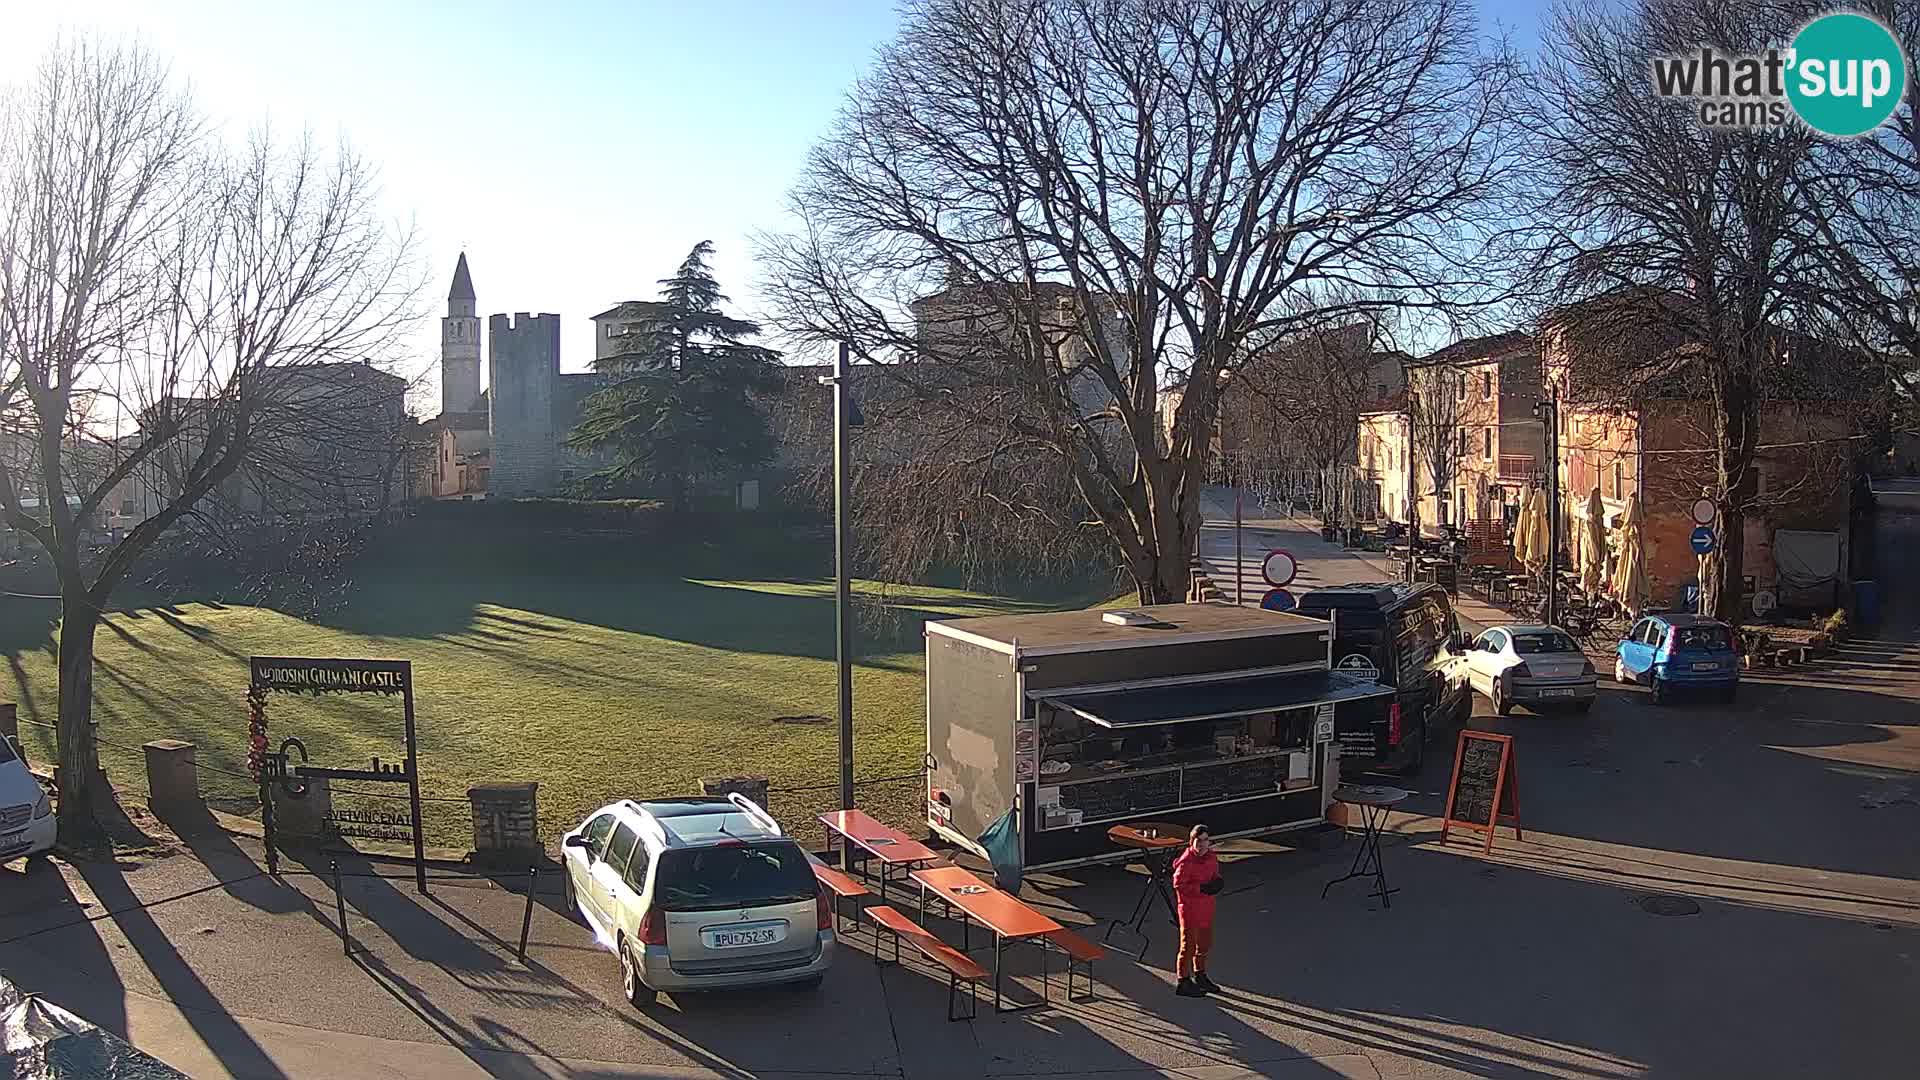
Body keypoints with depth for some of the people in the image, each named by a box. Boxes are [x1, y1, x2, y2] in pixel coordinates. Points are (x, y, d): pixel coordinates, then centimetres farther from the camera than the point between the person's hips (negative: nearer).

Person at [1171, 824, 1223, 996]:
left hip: (1207, 907, 8)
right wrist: (1201, 888, -25)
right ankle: (1183, 983, 12)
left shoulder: (1211, 857, 2)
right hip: (1189, 907, -8)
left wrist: (1216, 882, -6)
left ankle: (1200, 975, 40)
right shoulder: (1186, 861, -22)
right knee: (1188, 944, 1)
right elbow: (1178, 884, -20)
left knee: (1205, 943, 21)